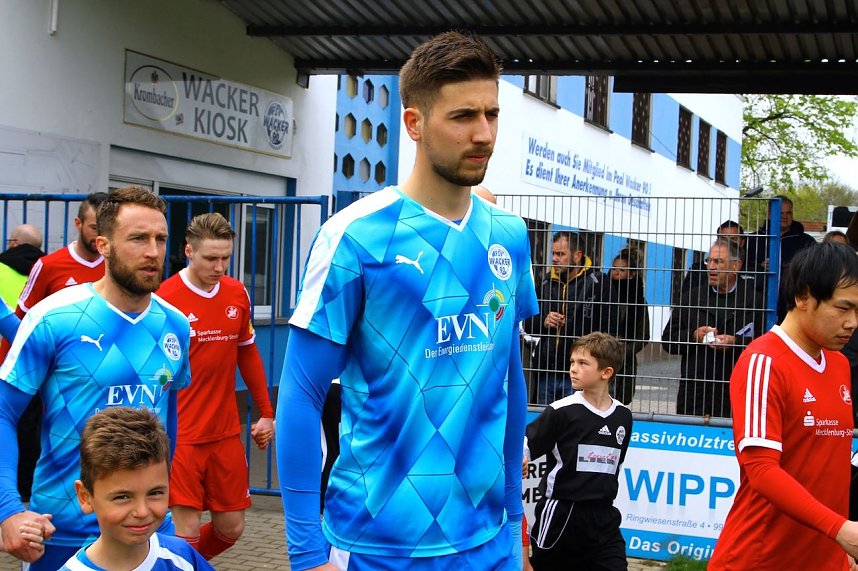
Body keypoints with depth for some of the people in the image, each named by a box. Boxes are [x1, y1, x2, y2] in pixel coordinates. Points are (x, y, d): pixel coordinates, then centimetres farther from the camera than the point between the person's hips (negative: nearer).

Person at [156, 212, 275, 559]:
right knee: (187, 531, -4)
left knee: (231, 528, 11)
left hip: (227, 434, 5)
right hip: (181, 436, -5)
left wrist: (266, 413, 17)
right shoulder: (164, 299, -12)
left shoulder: (238, 294, 3)